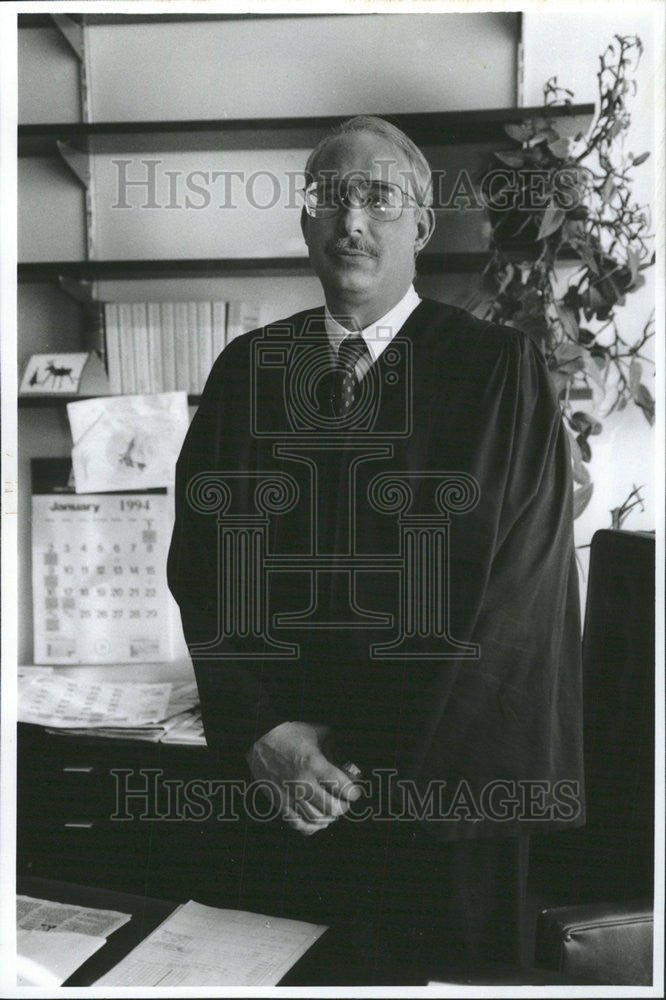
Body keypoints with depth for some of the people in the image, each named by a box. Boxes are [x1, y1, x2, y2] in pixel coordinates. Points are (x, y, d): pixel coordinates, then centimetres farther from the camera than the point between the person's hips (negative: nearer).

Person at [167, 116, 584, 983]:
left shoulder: (499, 369, -7)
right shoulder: (247, 368, 3)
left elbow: (522, 587, -11)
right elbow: (201, 566, 3)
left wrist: (380, 767, -11)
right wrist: (261, 732, -8)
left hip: (443, 798, -2)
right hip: (275, 782, 3)